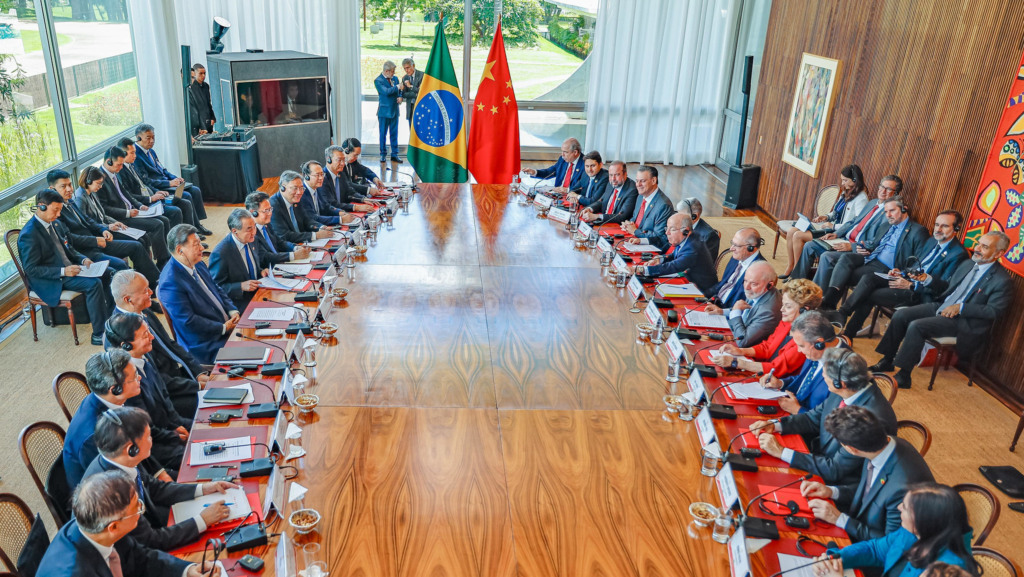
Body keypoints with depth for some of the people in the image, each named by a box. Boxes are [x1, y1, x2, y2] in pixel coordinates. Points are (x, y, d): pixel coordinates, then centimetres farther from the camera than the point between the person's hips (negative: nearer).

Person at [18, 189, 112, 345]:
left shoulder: (55, 224, 8)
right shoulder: (29, 234, -18)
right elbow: (31, 269, -18)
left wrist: (83, 259, 0)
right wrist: (63, 271, -25)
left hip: (68, 268, 9)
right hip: (50, 281, -9)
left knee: (108, 274, -6)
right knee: (94, 284, -28)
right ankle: (99, 335, -24)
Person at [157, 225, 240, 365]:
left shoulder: (198, 264, 7)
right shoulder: (170, 282, -20)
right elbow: (188, 321, -21)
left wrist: (232, 311, 1)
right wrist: (223, 328, -17)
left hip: (227, 324, 9)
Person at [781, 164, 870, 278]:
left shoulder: (861, 199, -13)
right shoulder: (845, 193, 15)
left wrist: (833, 226, -18)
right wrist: (826, 217, 5)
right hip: (831, 227, 10)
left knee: (798, 236, -21)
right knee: (791, 232, -5)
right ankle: (790, 266, 3)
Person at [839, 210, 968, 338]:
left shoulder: (959, 253, -8)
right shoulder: (932, 241, 17)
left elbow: (945, 286, -16)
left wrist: (910, 285, -26)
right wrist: (900, 272, 2)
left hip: (919, 293, -8)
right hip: (907, 279, 8)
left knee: (869, 296, -20)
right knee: (868, 278, -15)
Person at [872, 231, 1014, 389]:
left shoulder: (1002, 280, -11)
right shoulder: (967, 264, 12)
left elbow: (994, 311, -16)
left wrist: (960, 307, -19)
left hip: (962, 320, -8)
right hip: (941, 306, 8)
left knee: (916, 326, -28)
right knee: (900, 315, -10)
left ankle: (903, 377, -20)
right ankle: (887, 361, 0)